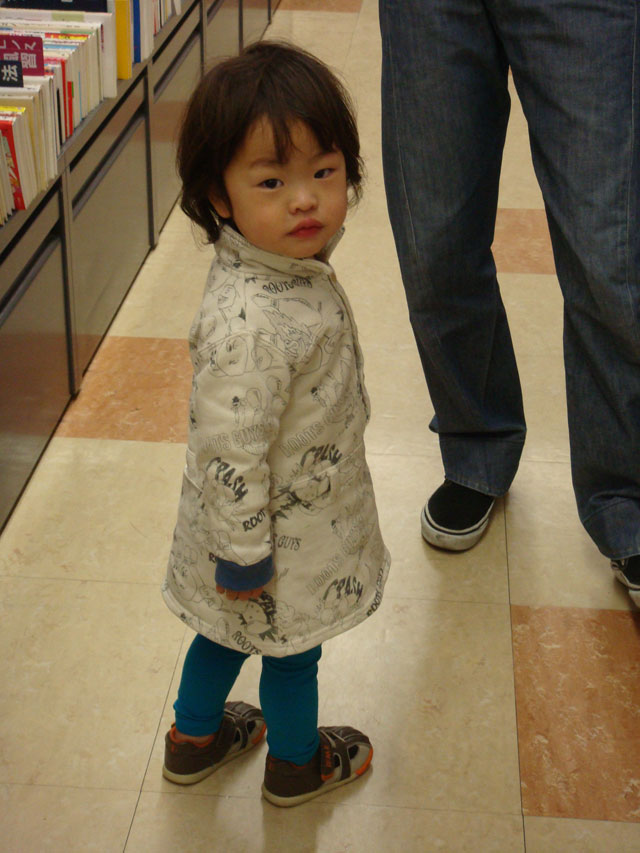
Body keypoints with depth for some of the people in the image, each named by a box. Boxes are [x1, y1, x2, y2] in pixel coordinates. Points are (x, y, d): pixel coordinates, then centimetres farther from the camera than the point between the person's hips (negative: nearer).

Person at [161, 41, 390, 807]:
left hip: (306, 508, 8)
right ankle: (296, 763, 47)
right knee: (291, 648, 19)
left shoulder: (291, 261, -8)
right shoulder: (247, 321, -38)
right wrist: (244, 556, -22)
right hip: (277, 538, -8)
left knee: (227, 630, 28)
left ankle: (194, 738, 53)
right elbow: (229, 450, -31)